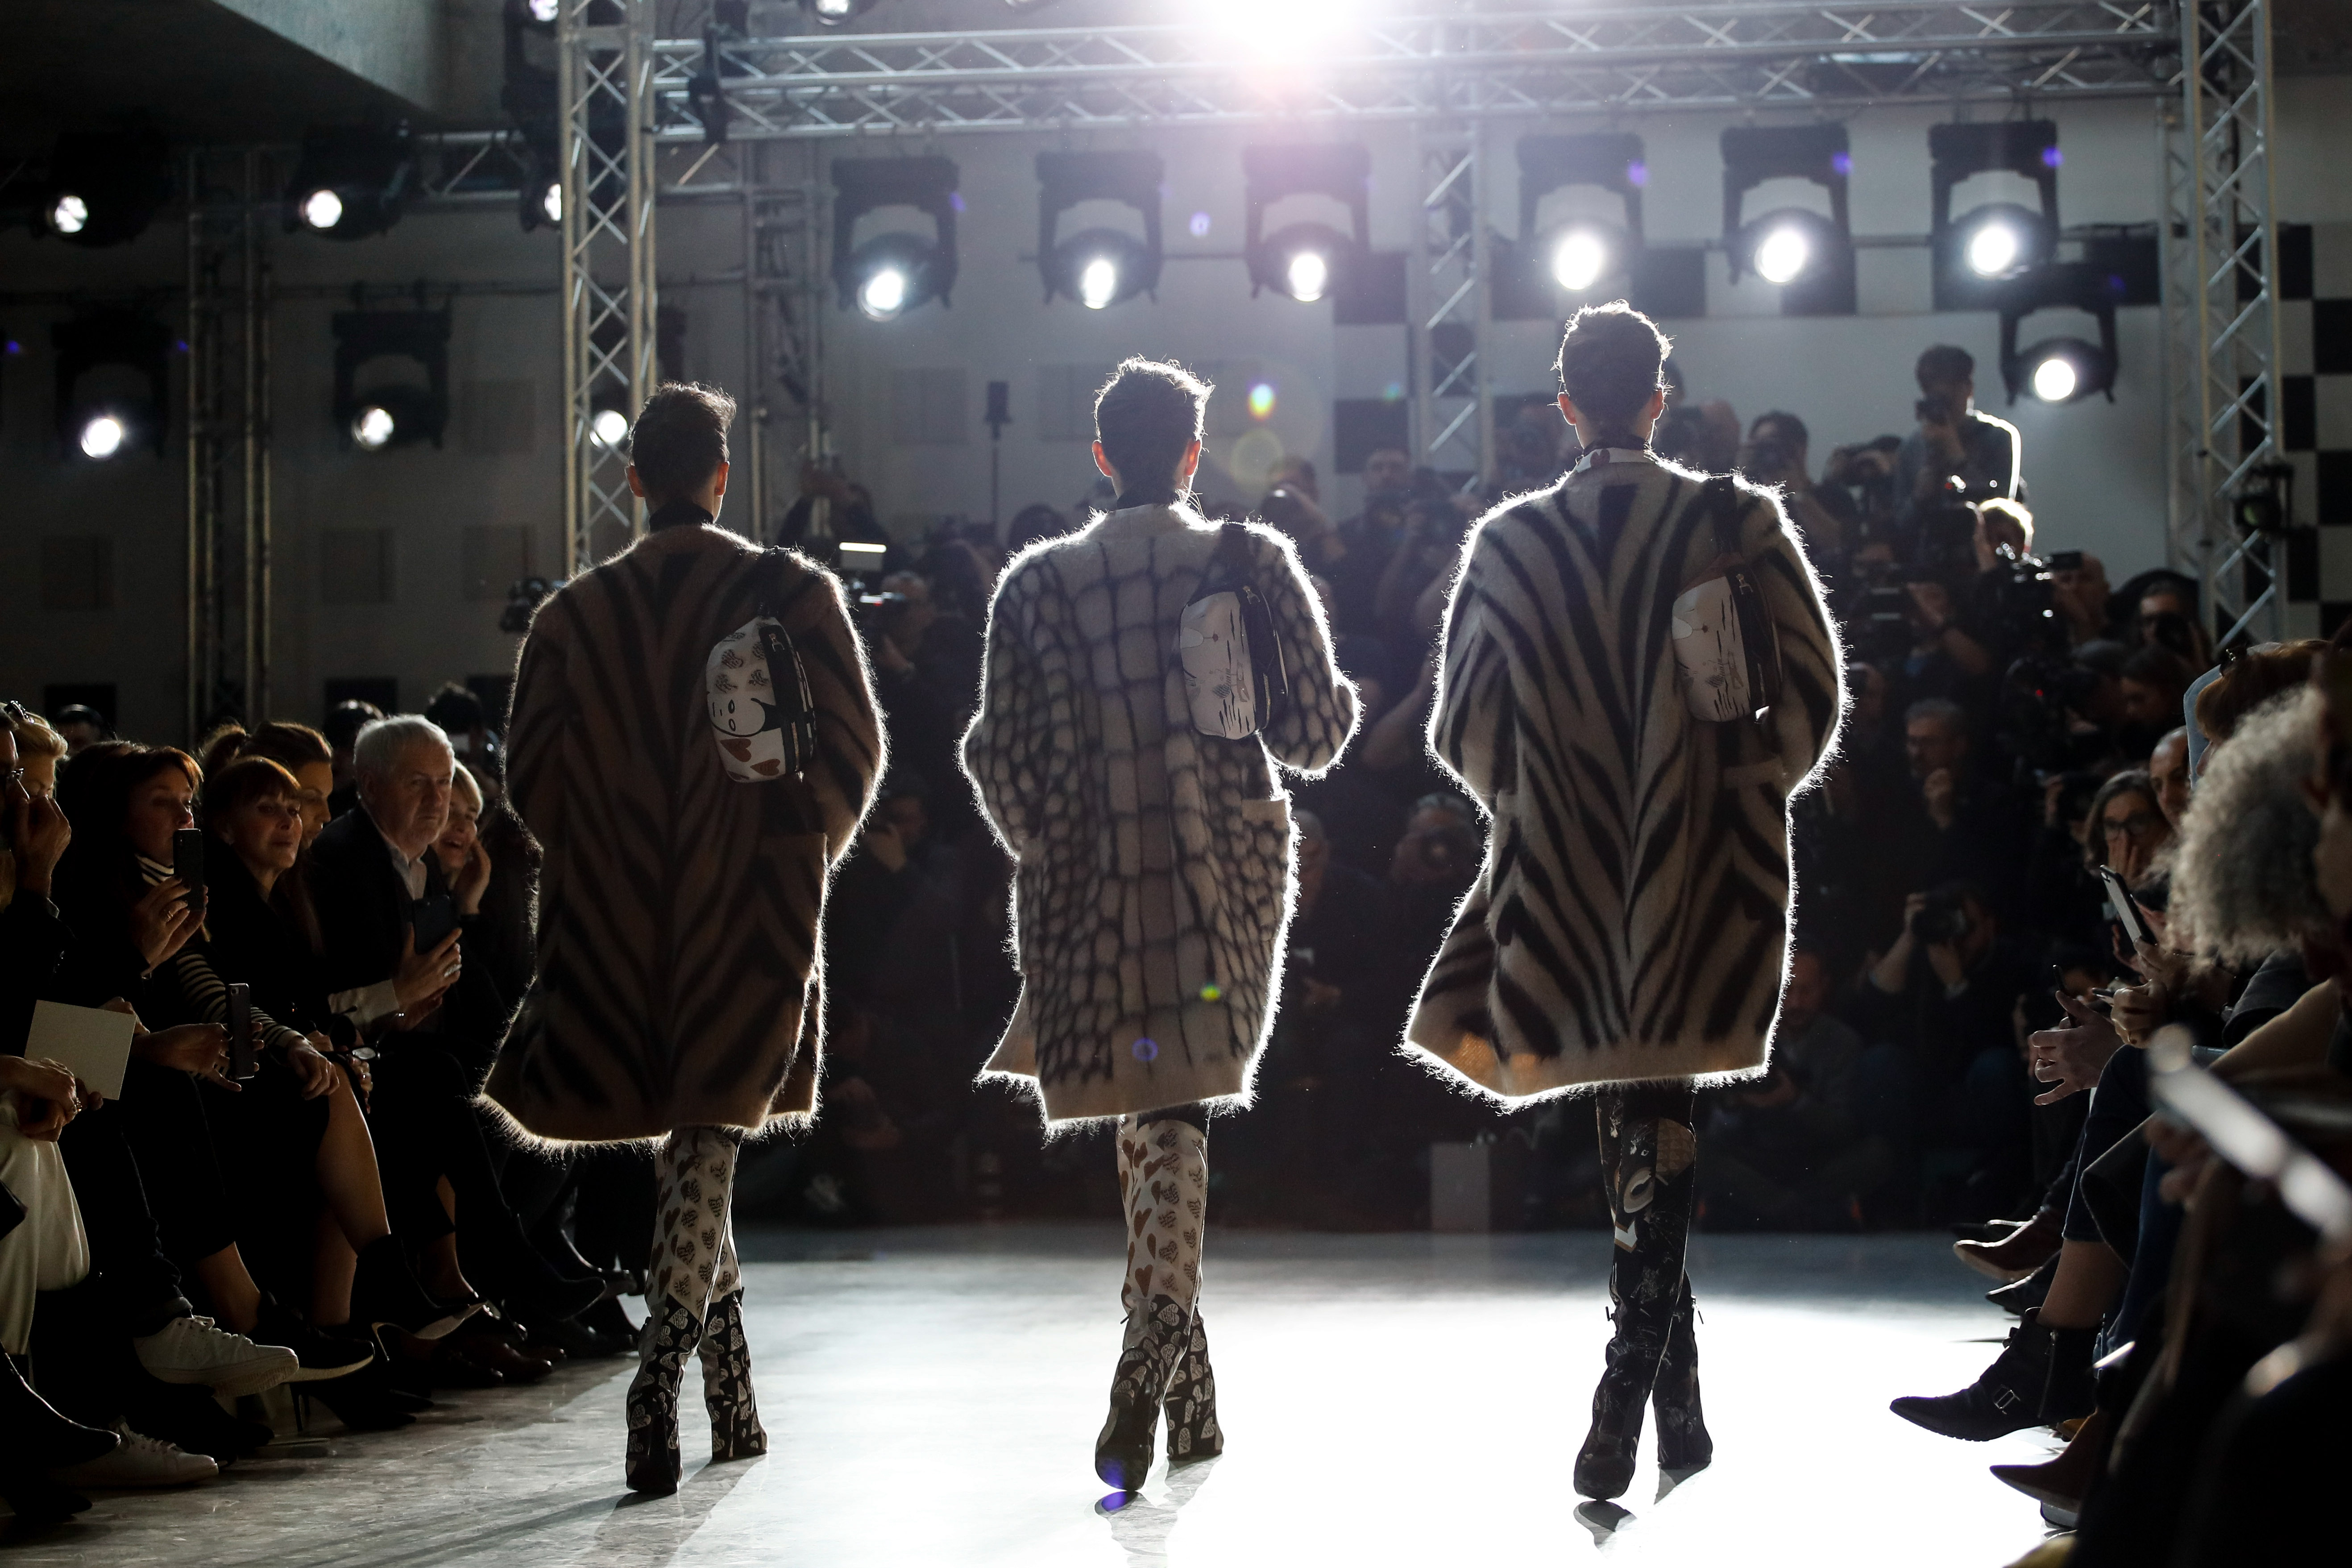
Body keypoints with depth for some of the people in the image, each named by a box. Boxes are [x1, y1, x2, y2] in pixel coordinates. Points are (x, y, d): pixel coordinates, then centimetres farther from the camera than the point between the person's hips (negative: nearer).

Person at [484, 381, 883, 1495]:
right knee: (709, 1133, 2)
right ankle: (663, 1368, -17)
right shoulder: (793, 595, -4)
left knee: (686, 1135, 16)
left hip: (620, 922, 2)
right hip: (748, 917, -2)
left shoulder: (572, 616, 1)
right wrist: (802, 857, 13)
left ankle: (732, 1392, 21)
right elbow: (853, 753, -4)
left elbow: (529, 776, 2)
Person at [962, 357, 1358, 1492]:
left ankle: (1183, 1389, 14)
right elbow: (1313, 734, -1)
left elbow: (1002, 759, 1)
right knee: (1177, 1110, -1)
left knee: (1144, 1110, 12)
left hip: (1087, 886, 1)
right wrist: (1342, 701, 22)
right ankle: (1155, 1339, -22)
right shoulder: (1251, 562, -1)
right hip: (1224, 875, -1)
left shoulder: (1040, 583, 1)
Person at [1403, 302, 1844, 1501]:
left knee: (1630, 1111, 12)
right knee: (1656, 1110, 6)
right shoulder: (1736, 525, -5)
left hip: (1567, 878, 1)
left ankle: (1676, 1395, 14)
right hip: (1696, 873, -1)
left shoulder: (1507, 544, 0)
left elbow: (1463, 729, 3)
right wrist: (1741, 783, 11)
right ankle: (1630, 1396, -1)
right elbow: (1811, 696, -6)